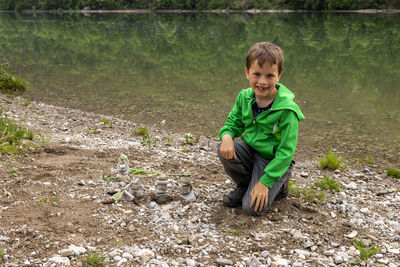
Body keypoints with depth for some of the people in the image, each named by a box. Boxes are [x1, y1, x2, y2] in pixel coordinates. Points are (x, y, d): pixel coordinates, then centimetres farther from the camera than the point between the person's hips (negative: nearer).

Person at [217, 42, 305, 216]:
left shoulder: (287, 110, -25)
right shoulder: (244, 98, -8)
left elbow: (286, 152, -22)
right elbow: (233, 123, 6)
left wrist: (265, 181, -24)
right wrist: (227, 136, -20)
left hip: (274, 161, -5)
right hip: (250, 151, 6)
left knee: (253, 208, -19)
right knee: (225, 150, -25)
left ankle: (279, 185, 13)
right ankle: (245, 186, 3)